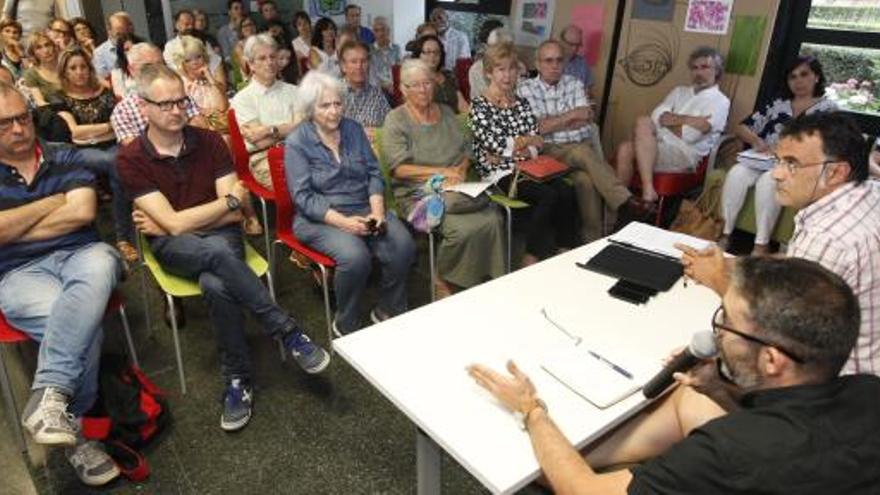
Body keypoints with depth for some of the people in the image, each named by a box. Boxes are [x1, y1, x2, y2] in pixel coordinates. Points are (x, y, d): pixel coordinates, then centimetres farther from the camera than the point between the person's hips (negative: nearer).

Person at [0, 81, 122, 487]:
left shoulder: (65, 156, 12)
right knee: (83, 319, -33)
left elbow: (83, 212, -3)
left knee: (98, 271, -39)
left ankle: (49, 394, -41)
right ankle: (74, 422, -16)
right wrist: (54, 202, -2)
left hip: (81, 253, 1)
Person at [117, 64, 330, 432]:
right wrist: (231, 198, -8)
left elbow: (234, 215, -4)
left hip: (221, 233, 1)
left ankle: (238, 379, -15)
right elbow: (174, 224, -14)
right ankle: (288, 332, -26)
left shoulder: (210, 142, 0)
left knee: (216, 284, -35)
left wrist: (167, 223, -6)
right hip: (173, 246, -1)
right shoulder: (131, 159, -6)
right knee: (216, 253, -38)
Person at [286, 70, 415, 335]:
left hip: (365, 210, 4)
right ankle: (346, 326, -8)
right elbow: (303, 196, -11)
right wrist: (342, 221, -23)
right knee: (355, 256, -33)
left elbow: (373, 173, 8)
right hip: (320, 218, -4)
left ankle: (387, 312, 1)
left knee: (403, 247, -22)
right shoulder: (297, 142, -4)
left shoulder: (353, 129, 9)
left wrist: (377, 211, -10)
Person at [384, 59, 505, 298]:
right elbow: (400, 169, -10)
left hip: (456, 187, 5)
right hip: (418, 193, -5)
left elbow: (466, 150, 17)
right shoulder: (396, 120, 0)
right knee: (463, 228, -30)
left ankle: (487, 280, -7)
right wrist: (443, 172, -14)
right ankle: (444, 285, -6)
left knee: (493, 220, -24)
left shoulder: (446, 112, 18)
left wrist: (460, 170, -6)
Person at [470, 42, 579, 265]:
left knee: (566, 192, -22)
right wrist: (525, 141, 2)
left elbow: (535, 144, 9)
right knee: (549, 196, -27)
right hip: (499, 174, -5)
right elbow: (495, 145, -12)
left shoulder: (522, 103, 18)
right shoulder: (479, 106, 0)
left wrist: (512, 151, -11)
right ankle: (531, 259, -13)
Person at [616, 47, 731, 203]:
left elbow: (689, 135, -10)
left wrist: (670, 120, 5)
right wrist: (686, 120, -6)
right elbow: (657, 116, 6)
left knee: (643, 123, -28)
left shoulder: (719, 102, 5)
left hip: (685, 156, -6)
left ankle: (648, 190, -34)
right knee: (625, 150, -25)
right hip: (658, 145, 6)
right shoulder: (680, 91, 24)